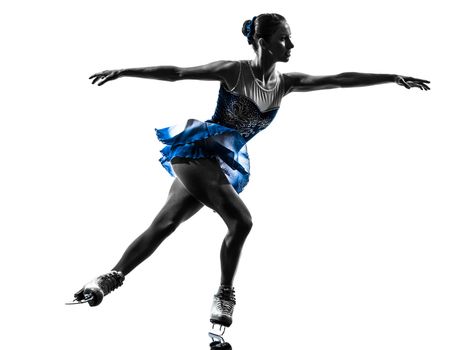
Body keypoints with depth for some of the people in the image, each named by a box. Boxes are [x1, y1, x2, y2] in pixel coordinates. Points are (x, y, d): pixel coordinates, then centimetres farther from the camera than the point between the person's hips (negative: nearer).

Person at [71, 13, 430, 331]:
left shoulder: (285, 83, 5)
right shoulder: (234, 71, -10)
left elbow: (339, 79, 3)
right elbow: (175, 73, -10)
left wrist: (393, 77, 1)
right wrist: (123, 71, -15)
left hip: (225, 164, 7)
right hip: (198, 151, -6)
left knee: (163, 226, 8)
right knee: (241, 222, -20)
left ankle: (110, 278, 17)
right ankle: (225, 295, -6)